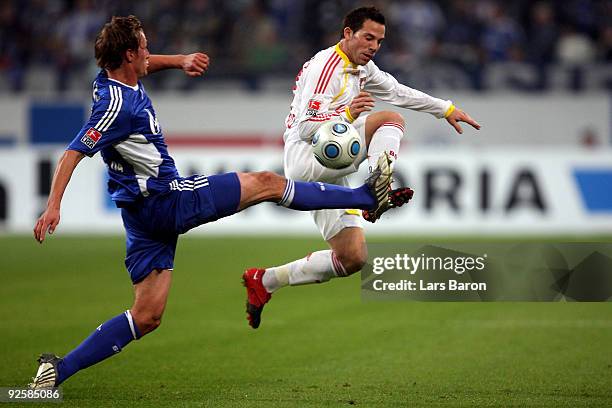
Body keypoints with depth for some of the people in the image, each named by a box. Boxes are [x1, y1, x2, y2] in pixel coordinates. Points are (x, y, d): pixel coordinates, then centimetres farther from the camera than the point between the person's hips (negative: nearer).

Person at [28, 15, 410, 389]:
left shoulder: (115, 79, 8)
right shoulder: (117, 103, -20)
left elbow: (143, 66, 32)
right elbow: (75, 151, -26)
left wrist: (181, 60, 15)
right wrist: (54, 205, -35)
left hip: (144, 214, 10)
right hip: (166, 202, -10)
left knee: (146, 317, 8)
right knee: (266, 183, 2)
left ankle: (59, 369, -1)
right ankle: (365, 196, 15)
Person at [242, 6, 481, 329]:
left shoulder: (362, 68, 16)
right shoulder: (325, 66, -13)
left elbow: (400, 93, 29)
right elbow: (306, 127, -20)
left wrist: (446, 109, 27)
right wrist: (347, 115, -35)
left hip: (329, 174, 10)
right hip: (305, 159, -10)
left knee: (353, 258, 4)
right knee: (390, 119, -20)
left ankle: (264, 281, 12)